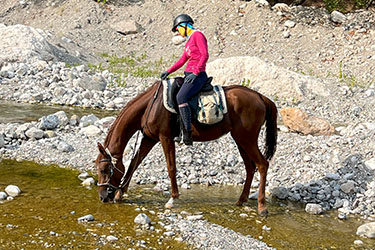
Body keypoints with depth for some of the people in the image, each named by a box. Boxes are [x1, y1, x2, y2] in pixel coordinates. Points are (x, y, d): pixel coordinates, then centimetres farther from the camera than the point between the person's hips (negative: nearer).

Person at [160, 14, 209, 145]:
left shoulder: (198, 35, -5)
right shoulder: (189, 40, 23)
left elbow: (205, 55, -16)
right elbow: (182, 60, 22)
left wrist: (195, 73, -23)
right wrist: (168, 71, 11)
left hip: (198, 75, -10)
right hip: (188, 75, 10)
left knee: (181, 97, -29)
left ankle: (188, 133, -31)